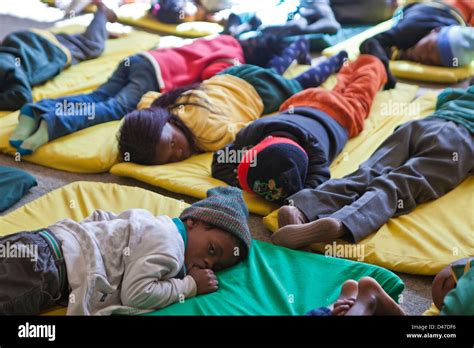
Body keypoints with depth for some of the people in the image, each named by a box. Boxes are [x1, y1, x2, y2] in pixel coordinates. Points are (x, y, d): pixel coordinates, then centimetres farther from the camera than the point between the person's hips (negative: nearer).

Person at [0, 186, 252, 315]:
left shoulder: (150, 221, 19)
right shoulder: (169, 247, -9)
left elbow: (99, 216, 26)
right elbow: (135, 294, -15)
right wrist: (190, 285, -7)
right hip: (42, 266, -10)